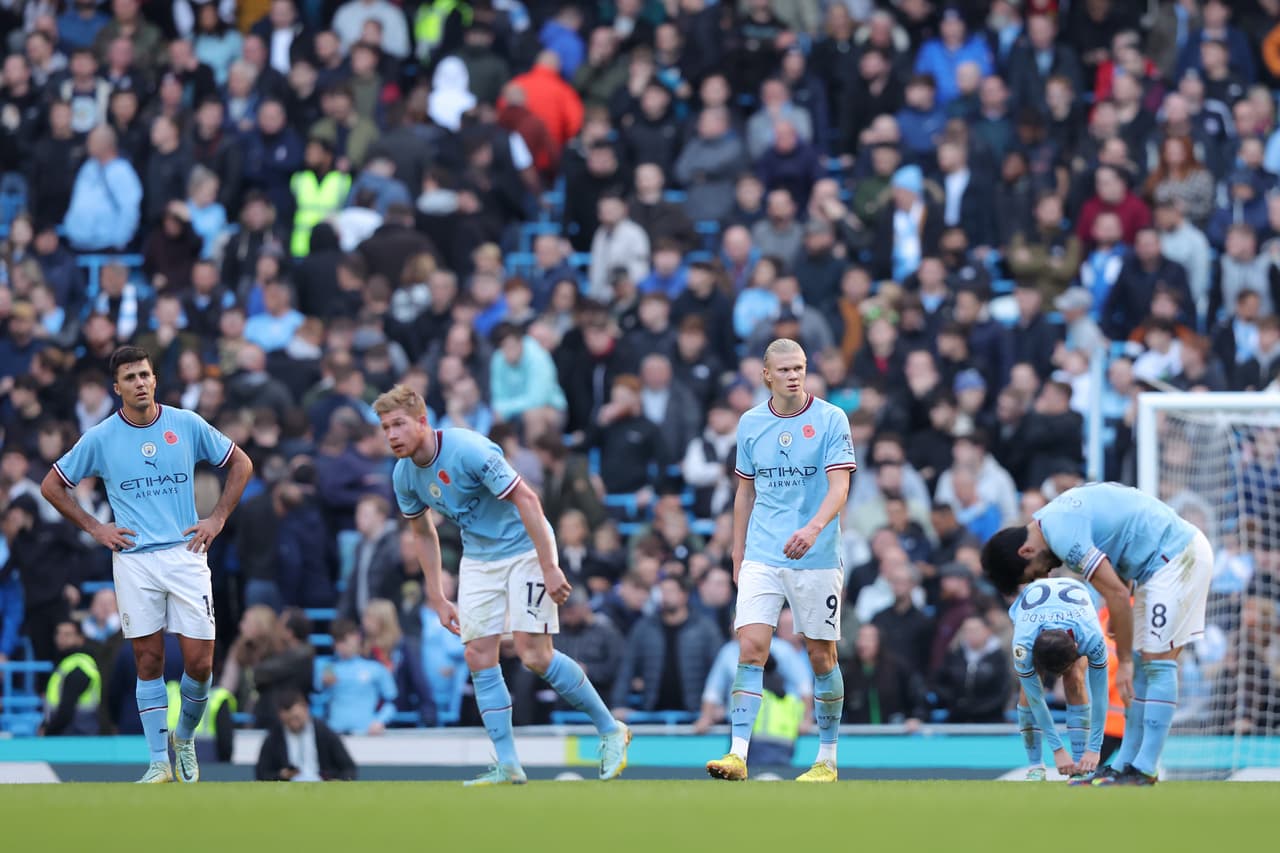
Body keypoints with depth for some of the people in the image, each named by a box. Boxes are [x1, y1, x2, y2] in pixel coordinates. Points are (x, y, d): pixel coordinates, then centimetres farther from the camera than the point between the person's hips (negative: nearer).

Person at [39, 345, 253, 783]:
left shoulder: (187, 424, 2)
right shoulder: (100, 438, 0)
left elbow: (241, 463, 13)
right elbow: (52, 486, 11)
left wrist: (218, 518, 5)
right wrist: (94, 528, 4)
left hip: (186, 554, 0)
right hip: (133, 561, 0)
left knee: (199, 663, -4)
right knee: (149, 661, 0)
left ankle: (185, 739, 22)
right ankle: (160, 761, 8)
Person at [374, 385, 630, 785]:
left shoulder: (468, 450, -26)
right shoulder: (404, 475, -3)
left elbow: (526, 499, -23)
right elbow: (424, 534, 13)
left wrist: (549, 568, -25)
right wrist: (437, 599, 12)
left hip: (525, 547, -7)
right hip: (478, 559, 7)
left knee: (534, 654, -15)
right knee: (479, 656, -6)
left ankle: (610, 729, 2)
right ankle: (508, 765, -2)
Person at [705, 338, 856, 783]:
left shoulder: (830, 420, -5)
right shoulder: (750, 423, 7)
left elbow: (839, 487, -13)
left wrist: (813, 528, -31)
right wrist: (737, 555, 15)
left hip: (816, 558, -3)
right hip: (762, 557, 3)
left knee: (822, 655, 5)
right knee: (750, 648, -11)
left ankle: (827, 759, 16)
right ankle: (738, 754, -16)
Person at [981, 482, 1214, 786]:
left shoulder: (1062, 535, -21)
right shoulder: (1052, 518, 10)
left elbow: (1117, 594, -22)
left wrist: (1123, 660, -14)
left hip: (1177, 557, -11)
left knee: (1157, 661, -12)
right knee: (1141, 665, 9)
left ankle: (1144, 772, -14)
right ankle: (1124, 765, 9)